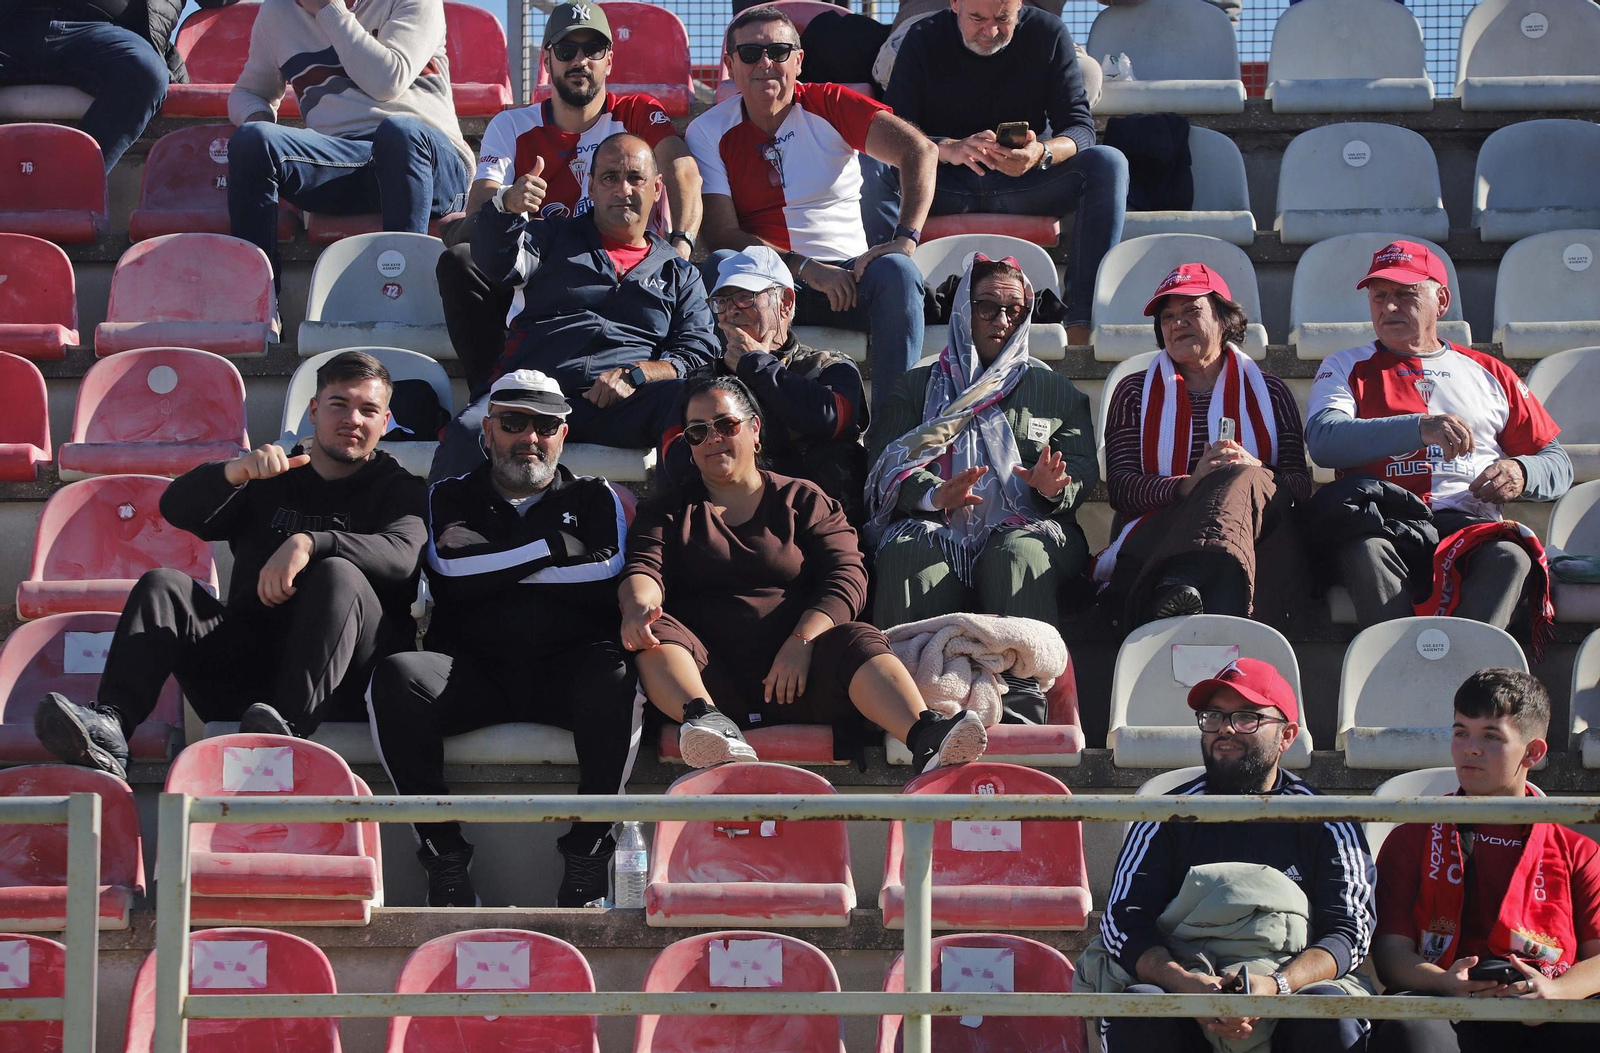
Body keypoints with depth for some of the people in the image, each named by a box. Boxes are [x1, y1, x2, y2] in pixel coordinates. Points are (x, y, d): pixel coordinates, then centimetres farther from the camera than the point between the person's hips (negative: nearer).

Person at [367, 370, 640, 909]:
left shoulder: (593, 498, 22)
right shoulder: (451, 497, 22)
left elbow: (605, 576, 0)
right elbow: (452, 575, 0)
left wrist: (490, 564, 2)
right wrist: (551, 547, 1)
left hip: (567, 667, -1)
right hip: (473, 670, 1)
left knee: (617, 678, -36)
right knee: (395, 677, -31)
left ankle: (586, 856, -28)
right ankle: (445, 860, -29)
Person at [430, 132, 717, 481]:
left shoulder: (679, 274, 27)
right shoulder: (554, 238, 27)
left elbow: (699, 354, 15)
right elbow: (499, 263, 6)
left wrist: (636, 374, -6)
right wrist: (509, 207, -17)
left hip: (623, 406, 0)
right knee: (468, 433, -33)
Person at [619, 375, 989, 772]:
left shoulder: (805, 501, 19)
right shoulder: (668, 513, 22)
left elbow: (847, 578, 4)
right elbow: (644, 570, 3)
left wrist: (802, 641, -16)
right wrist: (638, 607, -25)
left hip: (795, 676, 0)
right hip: (708, 678, 0)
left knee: (858, 642, -30)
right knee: (657, 634, -31)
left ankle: (926, 738, -57)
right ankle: (707, 722, -60)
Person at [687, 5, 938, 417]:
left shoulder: (829, 105, 3)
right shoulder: (709, 132, 4)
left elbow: (919, 151, -10)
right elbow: (722, 235, -6)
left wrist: (904, 240, -24)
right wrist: (806, 268, -19)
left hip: (846, 272, 0)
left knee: (896, 271, -30)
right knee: (720, 266, -32)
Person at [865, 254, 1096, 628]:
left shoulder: (1057, 392, 25)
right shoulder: (919, 385, 23)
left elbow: (1083, 470, 14)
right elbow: (889, 466, 9)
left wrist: (1053, 489, -11)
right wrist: (936, 495, -13)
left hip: (1024, 527, 0)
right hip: (934, 527, 0)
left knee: (1021, 555, -37)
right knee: (909, 557, -35)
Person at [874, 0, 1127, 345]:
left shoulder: (1048, 34, -4)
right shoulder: (924, 39, -6)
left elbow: (1080, 126, -9)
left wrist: (1042, 153, -33)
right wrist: (948, 149, -37)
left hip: (1025, 181, 1)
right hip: (945, 186, -1)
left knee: (1109, 163, -25)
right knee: (873, 169, -30)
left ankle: (1081, 323, -30)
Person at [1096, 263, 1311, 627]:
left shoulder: (1269, 392, 24)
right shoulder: (1134, 392, 23)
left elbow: (1301, 485, 10)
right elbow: (1120, 487, 6)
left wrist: (1256, 475, -14)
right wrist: (1188, 485, -15)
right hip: (1156, 533, -1)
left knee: (1241, 480, -34)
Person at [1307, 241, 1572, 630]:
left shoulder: (1490, 374, 25)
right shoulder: (1347, 368, 19)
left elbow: (1558, 465, 26)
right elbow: (1324, 441, -3)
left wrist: (1521, 474, -1)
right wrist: (1419, 428, -19)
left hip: (1470, 525, 1)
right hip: (1383, 521, -1)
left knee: (1510, 556, -34)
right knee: (1365, 548, -37)